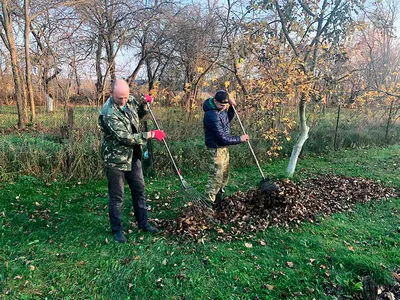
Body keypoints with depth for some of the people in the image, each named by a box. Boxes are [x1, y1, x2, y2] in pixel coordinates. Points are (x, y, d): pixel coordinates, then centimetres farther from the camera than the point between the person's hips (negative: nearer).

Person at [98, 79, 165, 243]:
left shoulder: (130, 100, -3)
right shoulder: (108, 113, -26)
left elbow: (138, 114, 19)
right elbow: (126, 137, -28)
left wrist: (144, 104, -2)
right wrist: (151, 134, -23)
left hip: (133, 156, 7)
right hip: (116, 159, -7)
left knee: (139, 190, 17)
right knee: (116, 197, 7)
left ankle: (143, 223, 34)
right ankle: (117, 230, 25)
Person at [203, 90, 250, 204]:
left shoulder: (221, 109, 0)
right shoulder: (212, 116, -28)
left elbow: (228, 119, 22)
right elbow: (223, 138, -27)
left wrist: (231, 107, 3)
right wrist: (239, 139, -15)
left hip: (224, 147, 10)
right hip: (216, 148, -10)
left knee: (224, 174, 20)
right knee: (216, 176, -4)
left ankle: (219, 196, 36)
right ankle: (209, 201, 8)